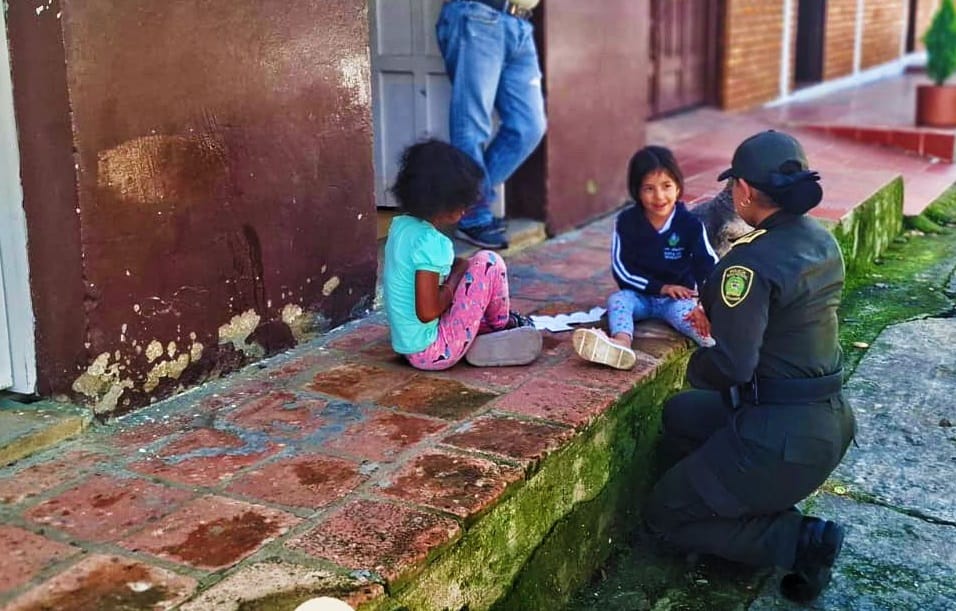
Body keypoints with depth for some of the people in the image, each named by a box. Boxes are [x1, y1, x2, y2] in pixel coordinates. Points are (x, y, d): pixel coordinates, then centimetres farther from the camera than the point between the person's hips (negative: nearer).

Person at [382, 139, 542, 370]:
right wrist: (456, 276, -9)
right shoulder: (430, 242, -23)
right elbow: (427, 312, -24)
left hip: (408, 346, 9)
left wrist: (453, 269, 7)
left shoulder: (401, 225, 3)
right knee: (488, 263, -6)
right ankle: (502, 324, 16)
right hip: (434, 353, -9)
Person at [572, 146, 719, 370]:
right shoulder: (627, 221, -5)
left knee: (683, 311, -33)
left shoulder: (690, 224, -7)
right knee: (617, 299, -29)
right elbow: (621, 269, -7)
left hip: (678, 297, -1)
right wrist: (661, 287, -16)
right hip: (639, 294, 1)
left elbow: (709, 267, -4)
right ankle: (621, 343, -60)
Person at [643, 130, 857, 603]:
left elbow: (733, 367, -26)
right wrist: (720, 318, 19)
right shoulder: (822, 241, 3)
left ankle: (800, 541, -4)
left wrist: (696, 362, -5)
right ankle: (763, 503, 14)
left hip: (782, 435, -9)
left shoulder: (751, 262, -24)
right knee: (679, 413, 27)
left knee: (665, 515, 9)